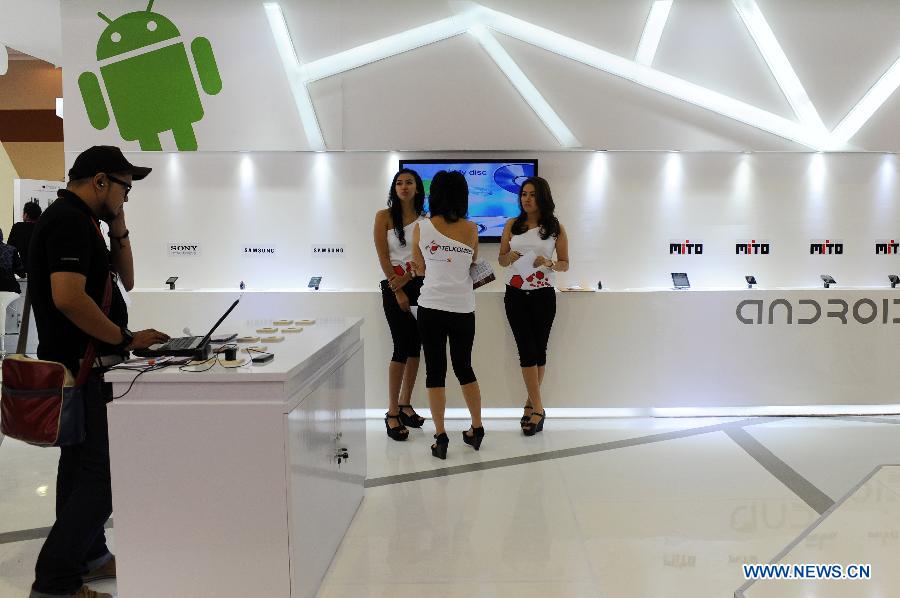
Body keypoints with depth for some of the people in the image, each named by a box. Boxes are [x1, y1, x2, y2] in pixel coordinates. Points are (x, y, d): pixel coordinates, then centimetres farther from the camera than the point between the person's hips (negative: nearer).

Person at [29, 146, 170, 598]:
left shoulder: (77, 220, 15)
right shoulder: (69, 221, -17)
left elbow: (124, 279, 19)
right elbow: (68, 298, -29)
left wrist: (117, 227, 7)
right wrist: (127, 339, -20)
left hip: (80, 367, 11)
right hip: (81, 369, -11)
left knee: (83, 464, 17)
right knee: (101, 472, -8)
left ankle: (87, 557, 30)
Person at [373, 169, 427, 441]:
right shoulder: (384, 217, 0)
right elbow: (383, 257, -5)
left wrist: (406, 279, -14)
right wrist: (398, 292, -10)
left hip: (419, 285, 4)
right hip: (393, 287, -3)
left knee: (415, 347, 6)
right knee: (402, 347, -8)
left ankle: (405, 405, 19)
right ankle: (392, 413, 0)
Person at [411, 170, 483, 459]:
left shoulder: (421, 228, -3)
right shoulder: (471, 229, -3)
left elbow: (420, 268, 9)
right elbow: (474, 265, 8)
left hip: (432, 307, -1)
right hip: (463, 308, 1)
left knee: (435, 371, 5)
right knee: (464, 367, 17)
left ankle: (440, 437, 6)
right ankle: (476, 429, 25)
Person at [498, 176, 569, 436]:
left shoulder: (556, 228, 1)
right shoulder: (512, 225, 5)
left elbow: (565, 264, 5)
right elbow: (501, 259, 11)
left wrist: (549, 264, -16)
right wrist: (510, 257, -12)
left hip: (543, 295, -1)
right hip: (515, 294, 1)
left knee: (539, 349, 5)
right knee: (527, 350, -4)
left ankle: (531, 402, 20)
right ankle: (537, 408, 1)